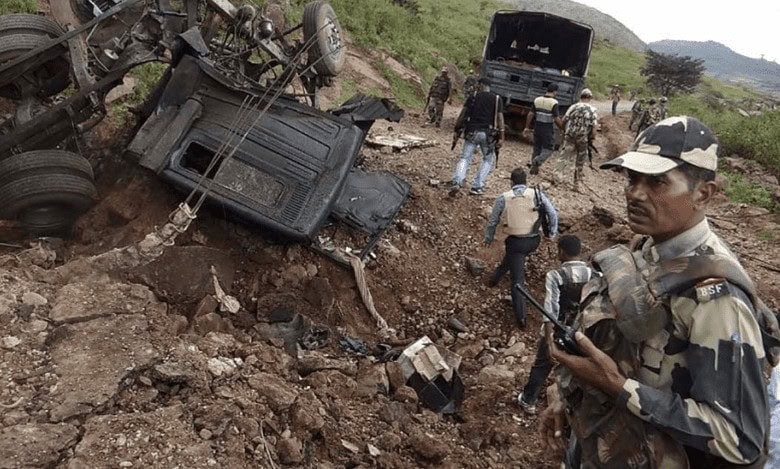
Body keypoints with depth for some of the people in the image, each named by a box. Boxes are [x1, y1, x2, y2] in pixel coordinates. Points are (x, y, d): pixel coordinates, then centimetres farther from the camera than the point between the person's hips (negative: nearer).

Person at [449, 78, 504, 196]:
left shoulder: (473, 97, 8)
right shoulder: (497, 99, 7)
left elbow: (462, 114, 0)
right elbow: (500, 118, -2)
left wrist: (457, 130, 4)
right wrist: (501, 137, -3)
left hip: (472, 132, 0)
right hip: (488, 134, 0)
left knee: (465, 158, 4)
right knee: (488, 159, 17)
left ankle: (456, 182, -19)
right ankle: (477, 187, 8)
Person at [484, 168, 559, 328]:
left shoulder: (503, 198, -7)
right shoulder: (537, 194, -4)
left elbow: (492, 221, 2)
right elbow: (553, 214, -3)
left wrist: (488, 237, 19)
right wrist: (553, 233, 13)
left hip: (515, 242, -3)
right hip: (534, 241, 3)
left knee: (517, 279, 3)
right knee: (511, 258, 34)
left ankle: (521, 318, 10)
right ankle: (496, 276, 54)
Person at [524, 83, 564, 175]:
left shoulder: (537, 100, 2)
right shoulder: (554, 103, -13)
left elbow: (530, 114, 3)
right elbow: (557, 119, -14)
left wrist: (527, 127, 10)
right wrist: (562, 129, -1)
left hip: (537, 128, 6)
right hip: (548, 130, -5)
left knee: (537, 148, 17)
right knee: (548, 149, 7)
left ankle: (534, 167, 21)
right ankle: (536, 162, -12)